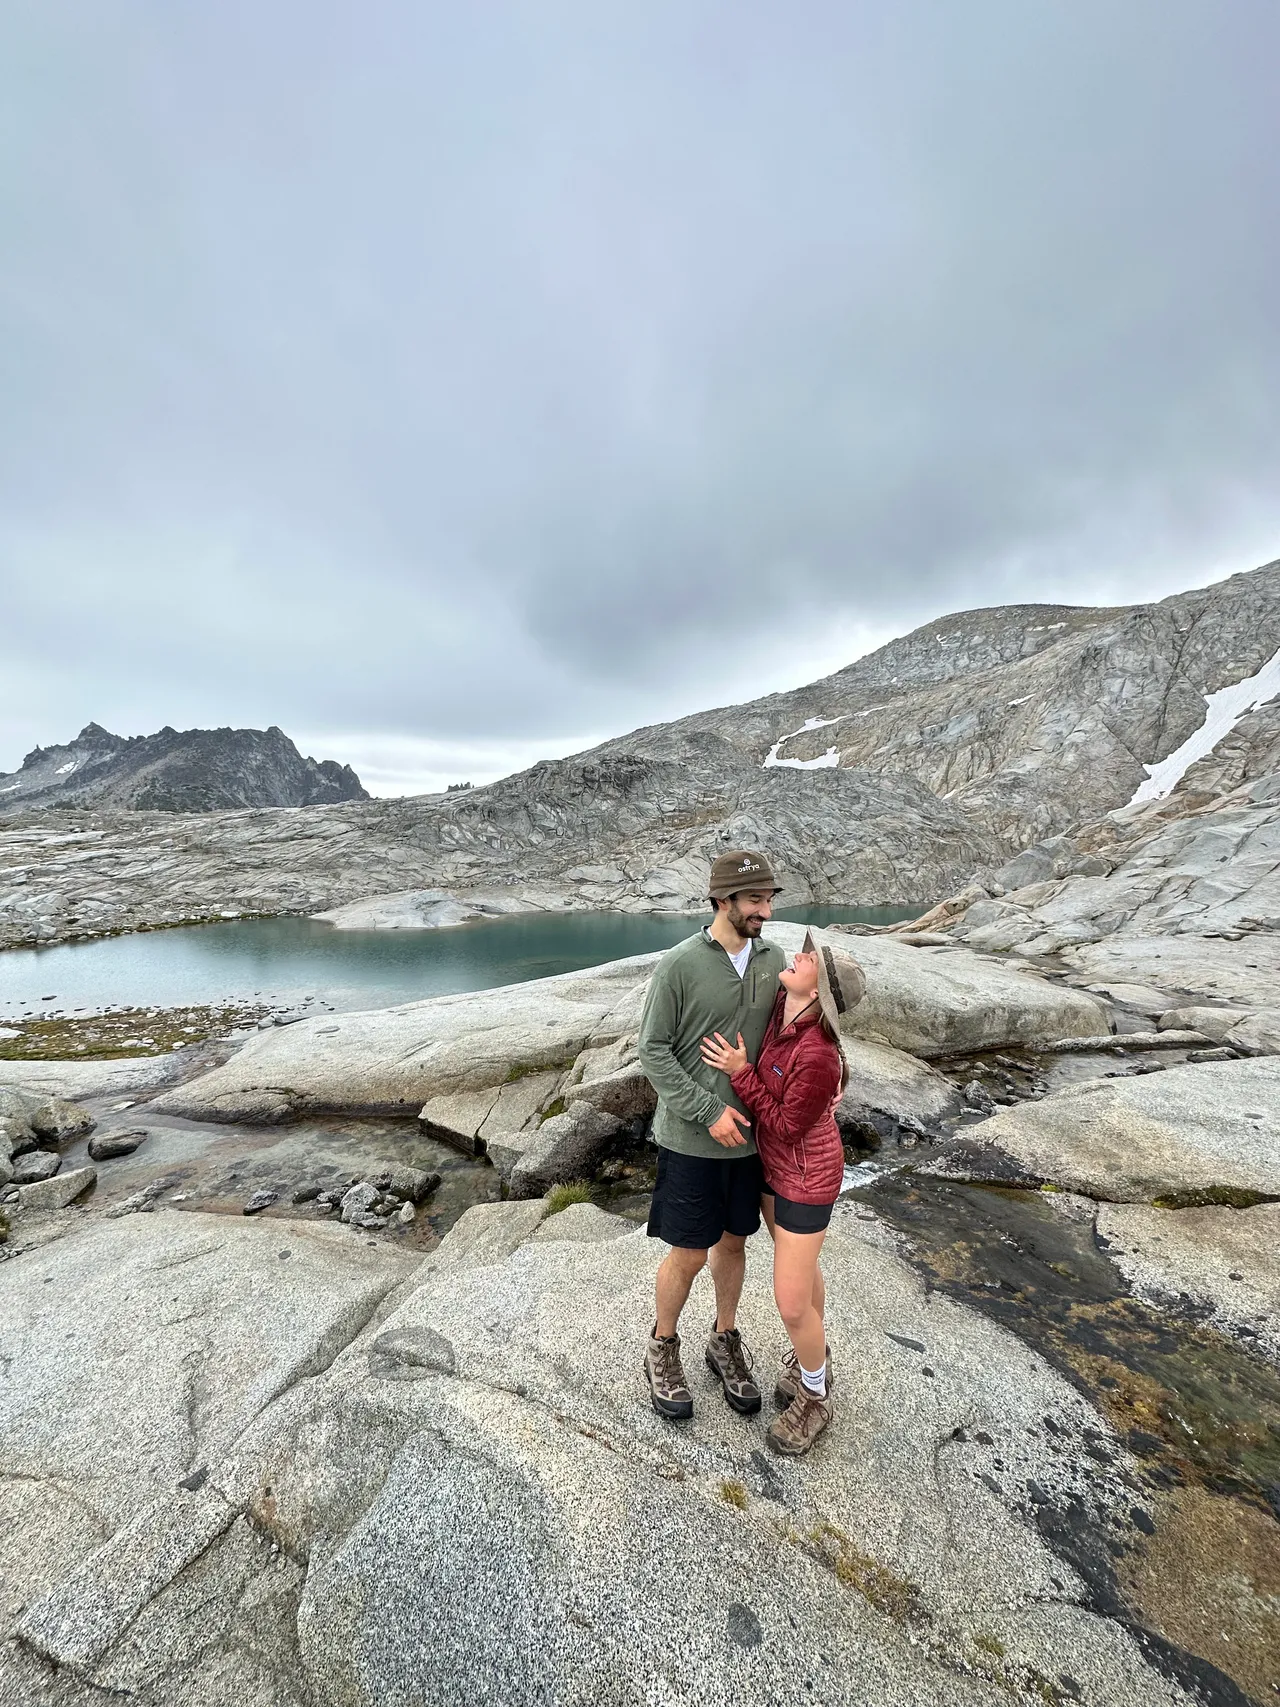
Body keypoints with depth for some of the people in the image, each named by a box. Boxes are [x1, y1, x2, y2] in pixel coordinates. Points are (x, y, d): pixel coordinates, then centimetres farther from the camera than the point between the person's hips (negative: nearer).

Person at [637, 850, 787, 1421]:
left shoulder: (773, 958, -3)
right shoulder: (679, 964, -19)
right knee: (689, 1255, 11)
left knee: (733, 1243, 22)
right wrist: (709, 1110, -18)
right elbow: (653, 1051, -14)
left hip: (749, 1136, 5)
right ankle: (662, 1347, 40)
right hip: (691, 1140, -4)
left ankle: (725, 1341, 47)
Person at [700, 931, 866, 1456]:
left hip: (804, 1176, -7)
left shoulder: (817, 1058, -37)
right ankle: (814, 1356, 54)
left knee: (792, 1305, 7)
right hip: (770, 1162, 8)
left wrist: (741, 1072, -26)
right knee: (799, 1266, 28)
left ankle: (815, 1398, 37)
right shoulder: (782, 1005, -15)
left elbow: (786, 1127, -24)